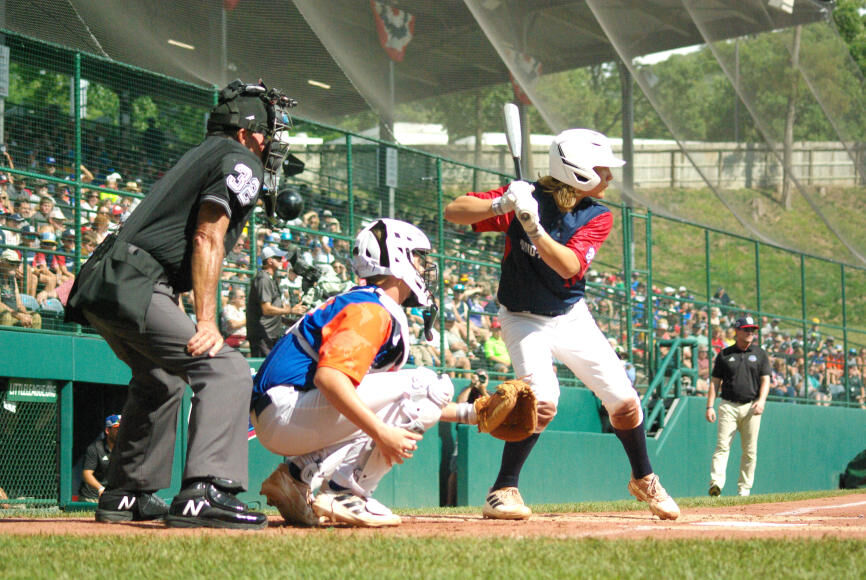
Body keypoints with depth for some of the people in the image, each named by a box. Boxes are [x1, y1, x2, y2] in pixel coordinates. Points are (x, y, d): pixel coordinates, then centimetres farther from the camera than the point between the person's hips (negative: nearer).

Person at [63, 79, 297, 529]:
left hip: (103, 289, 11)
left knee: (160, 382, 29)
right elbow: (207, 238, -13)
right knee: (227, 371, -18)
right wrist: (206, 321, -19)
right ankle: (204, 492, -31)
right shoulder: (239, 161, -2)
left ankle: (126, 494, 34)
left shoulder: (203, 155, 26)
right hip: (133, 289, -11)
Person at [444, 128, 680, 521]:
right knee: (543, 400, -26)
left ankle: (644, 480, 28)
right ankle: (503, 491, -14)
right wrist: (502, 206, -38)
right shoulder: (527, 196, -17)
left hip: (572, 318, 4)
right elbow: (453, 212, -21)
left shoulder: (597, 217, -9)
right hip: (524, 321, -4)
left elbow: (569, 266, -26)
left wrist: (533, 227, -40)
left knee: (623, 400, 3)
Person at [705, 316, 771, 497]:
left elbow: (765, 379, 6)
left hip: (751, 407, 1)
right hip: (728, 406, -1)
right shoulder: (724, 354, 10)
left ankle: (744, 488, 6)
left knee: (750, 450, 1)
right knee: (722, 446, -14)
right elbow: (715, 382, 9)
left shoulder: (760, 354, 12)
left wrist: (761, 400, -13)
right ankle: (716, 483, -25)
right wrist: (710, 406, -2)